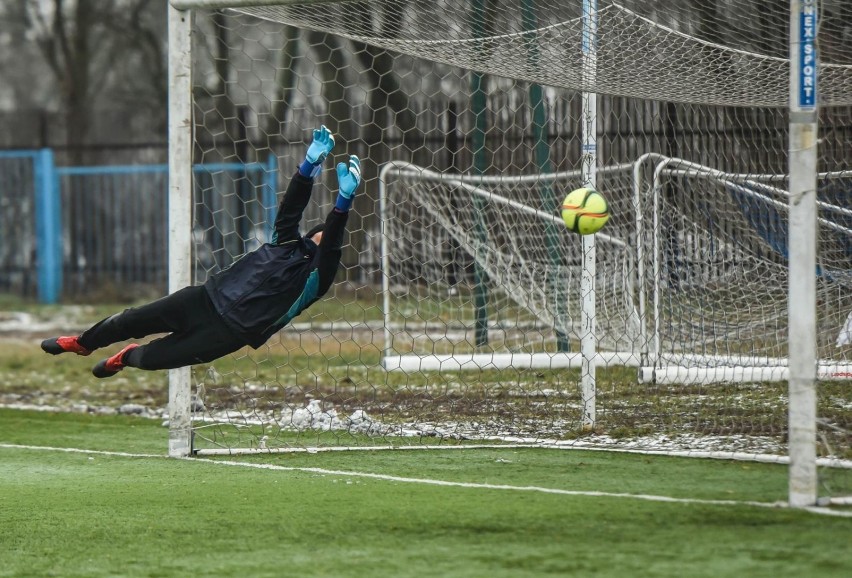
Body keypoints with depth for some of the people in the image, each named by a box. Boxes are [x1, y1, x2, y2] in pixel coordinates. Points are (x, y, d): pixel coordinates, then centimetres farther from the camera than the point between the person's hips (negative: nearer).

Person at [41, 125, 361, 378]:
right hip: (207, 300, 4)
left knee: (154, 358, -6)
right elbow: (291, 208, -6)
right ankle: (82, 343, 36)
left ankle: (127, 357, 30)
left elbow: (332, 240, -23)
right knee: (135, 320, 8)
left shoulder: (316, 278, -6)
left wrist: (344, 201, -39)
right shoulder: (287, 243, 7)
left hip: (227, 333, -4)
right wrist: (311, 163, -23)